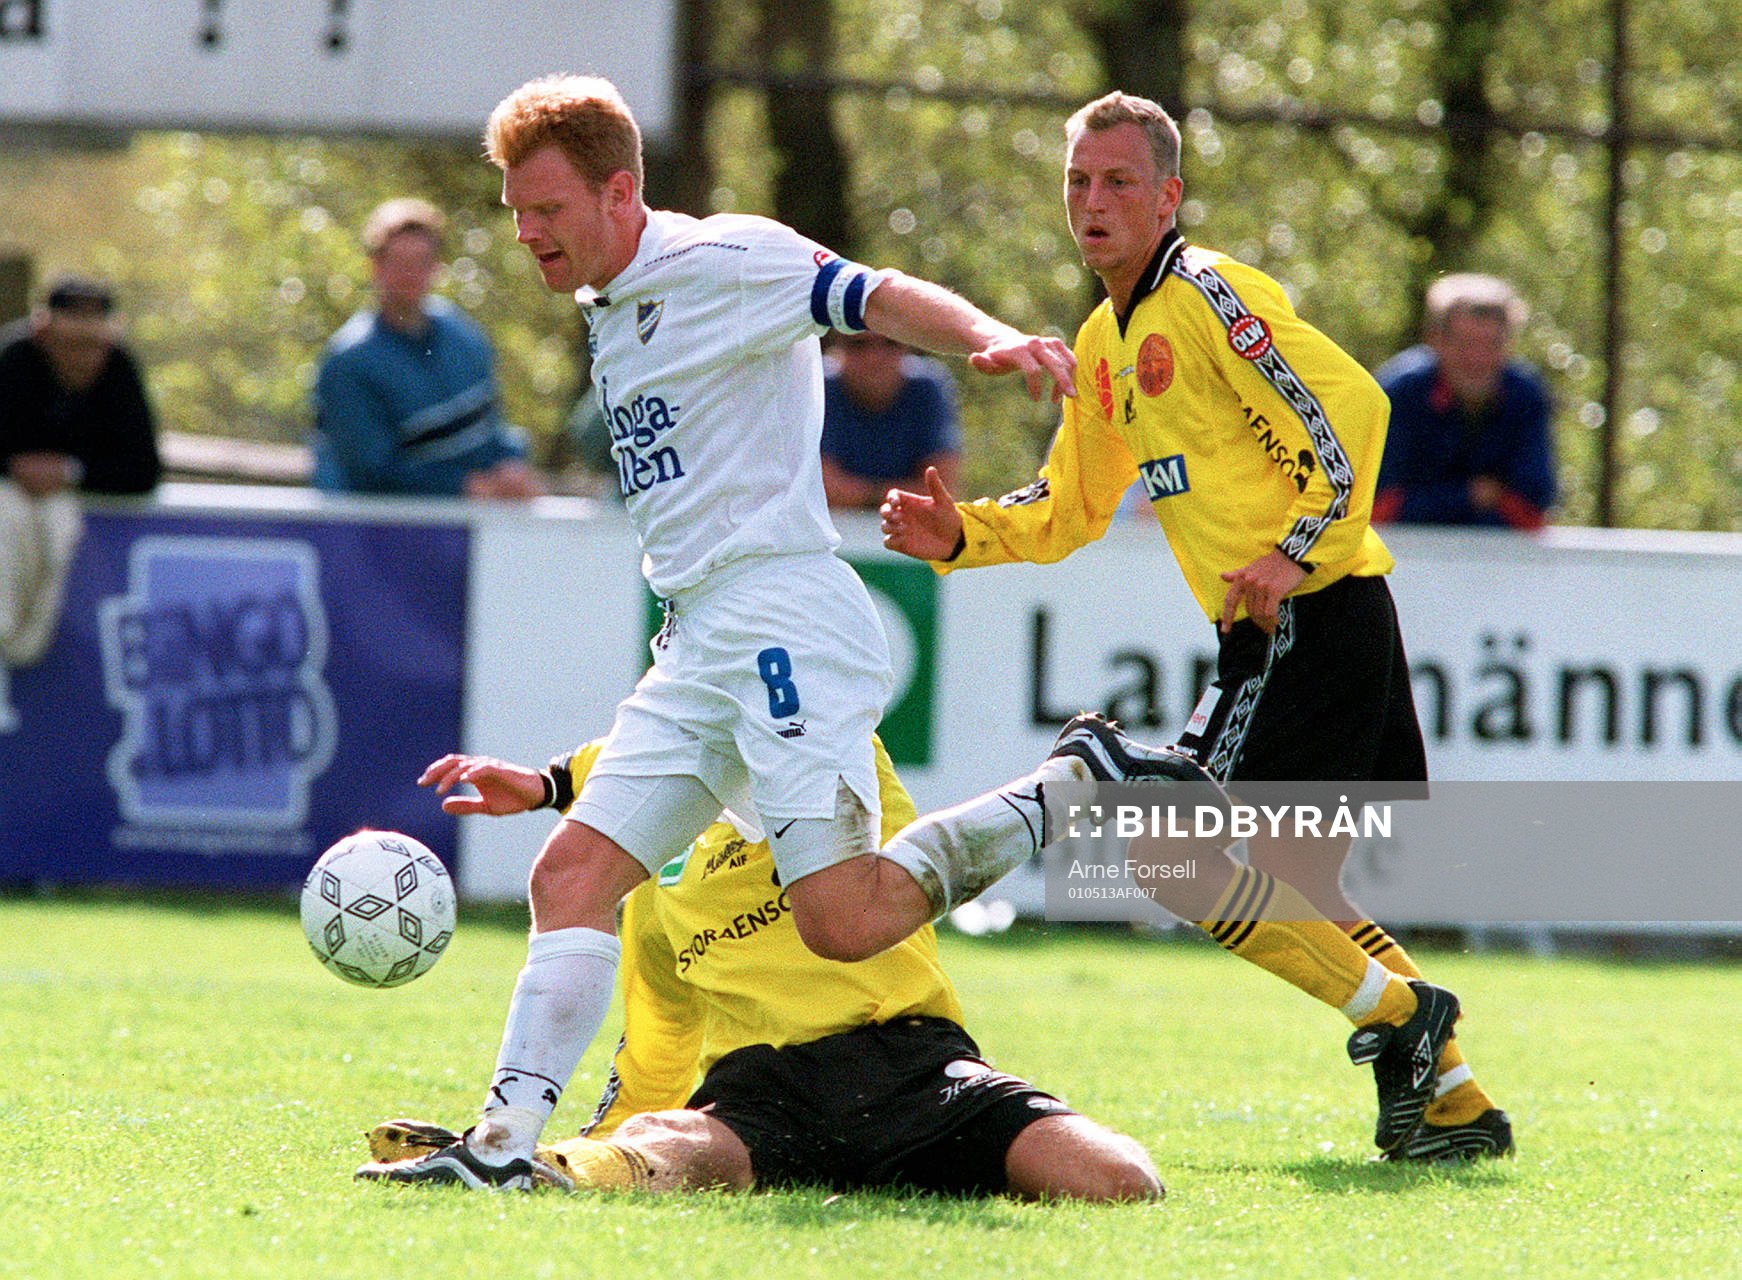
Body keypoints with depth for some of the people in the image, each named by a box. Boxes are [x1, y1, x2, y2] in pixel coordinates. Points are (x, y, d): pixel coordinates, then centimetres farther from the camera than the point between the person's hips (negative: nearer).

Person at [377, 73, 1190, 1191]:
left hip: (783, 616, -9)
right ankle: (505, 1142, -4)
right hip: (696, 648, 9)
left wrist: (996, 339, -39)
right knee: (572, 875, -1)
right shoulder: (611, 310, 20)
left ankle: (1086, 787, -3)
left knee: (845, 920, -18)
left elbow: (880, 298, -17)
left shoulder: (722, 261, -6)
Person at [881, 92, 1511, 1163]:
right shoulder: (1107, 343, 18)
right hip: (1275, 635, 10)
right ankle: (1459, 1103, 20)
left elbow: (1351, 405, -19)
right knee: (1297, 886, 16)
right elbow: (1071, 510, 25)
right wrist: (961, 537, 9)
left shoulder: (1210, 294, -11)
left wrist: (1301, 551, -21)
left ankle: (1396, 1012, -5)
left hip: (1314, 620, -10)